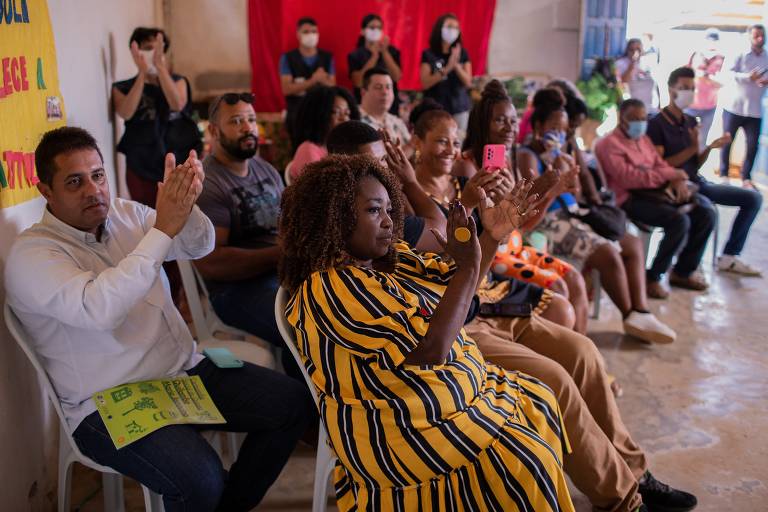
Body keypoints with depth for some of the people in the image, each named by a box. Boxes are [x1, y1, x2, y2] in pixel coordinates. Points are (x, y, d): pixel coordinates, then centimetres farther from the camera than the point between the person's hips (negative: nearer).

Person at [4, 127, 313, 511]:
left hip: (187, 370, 7)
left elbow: (200, 246, 0)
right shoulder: (31, 254, -12)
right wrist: (164, 228, -31)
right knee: (199, 480, -31)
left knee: (295, 402, -4)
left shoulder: (126, 214, 8)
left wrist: (184, 204, -22)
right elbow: (100, 309, -30)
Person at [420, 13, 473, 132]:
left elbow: (468, 83, 1)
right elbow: (425, 84, -8)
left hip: (459, 108, 2)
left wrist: (456, 65, -15)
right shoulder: (428, 55, 1)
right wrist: (447, 68, -17)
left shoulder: (463, 54, 6)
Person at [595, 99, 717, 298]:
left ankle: (683, 271, 5)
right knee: (679, 220, -28)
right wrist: (671, 174, -15)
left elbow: (660, 164, 17)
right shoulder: (610, 144, -6)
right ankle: (652, 277, -12)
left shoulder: (643, 139, 23)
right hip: (630, 199, -8)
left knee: (706, 211, -6)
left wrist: (677, 179, -7)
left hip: (656, 191, 9)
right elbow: (628, 177, -18)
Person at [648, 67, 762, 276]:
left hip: (696, 182, 8)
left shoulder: (691, 121, 13)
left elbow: (696, 165, 12)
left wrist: (710, 147, -6)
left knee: (753, 198, 5)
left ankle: (729, 257, 8)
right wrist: (692, 148, -20)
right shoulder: (656, 124, -9)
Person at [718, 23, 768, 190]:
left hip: (755, 110, 3)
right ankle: (723, 174, 17)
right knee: (727, 141, 5)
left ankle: (746, 178, 10)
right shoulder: (740, 55, -4)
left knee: (753, 145, -1)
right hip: (734, 106, -3)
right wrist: (747, 77, -27)